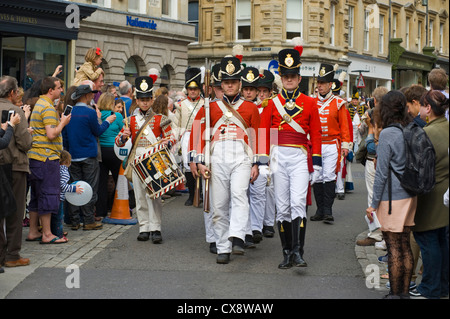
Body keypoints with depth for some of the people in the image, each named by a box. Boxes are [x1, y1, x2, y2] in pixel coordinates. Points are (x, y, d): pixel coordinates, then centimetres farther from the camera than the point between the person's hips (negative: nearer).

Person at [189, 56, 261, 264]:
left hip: (241, 158, -2)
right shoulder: (210, 108, 14)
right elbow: (198, 134, 9)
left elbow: (257, 138, 12)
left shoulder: (251, 108, 13)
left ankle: (237, 239, -36)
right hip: (217, 159, 2)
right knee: (219, 206, 1)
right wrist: (199, 162, 0)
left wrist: (256, 165, 5)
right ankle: (223, 249, 6)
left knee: (239, 193, -26)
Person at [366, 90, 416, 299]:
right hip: (410, 196, 7)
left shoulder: (388, 134, -14)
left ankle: (395, 294, 6)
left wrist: (374, 204, -8)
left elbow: (382, 172, -13)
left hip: (392, 197, -7)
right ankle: (404, 292, 20)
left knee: (394, 248, 0)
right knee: (405, 245, 13)